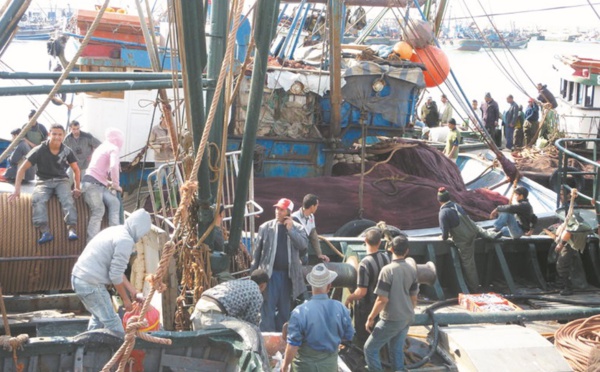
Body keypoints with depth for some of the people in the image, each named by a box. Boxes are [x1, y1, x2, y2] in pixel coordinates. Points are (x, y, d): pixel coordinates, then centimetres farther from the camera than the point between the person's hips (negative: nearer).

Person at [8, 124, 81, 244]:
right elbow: (23, 168, -5)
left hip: (61, 180, 1)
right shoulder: (40, 150, -9)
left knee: (67, 199, -33)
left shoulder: (67, 151, -2)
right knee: (38, 200, -34)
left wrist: (77, 188, 6)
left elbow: (76, 169, 13)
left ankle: (72, 229, -41)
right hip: (44, 182, -1)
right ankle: (45, 232, -42)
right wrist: (17, 189, -12)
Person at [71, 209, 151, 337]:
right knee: (113, 323, 1)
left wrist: (134, 292, 20)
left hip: (77, 277, 10)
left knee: (98, 317, 26)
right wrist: (125, 299, -1)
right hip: (91, 284, -10)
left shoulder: (115, 231, 14)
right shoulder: (126, 241, -15)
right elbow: (116, 275, -15)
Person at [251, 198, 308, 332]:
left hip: (288, 275, 2)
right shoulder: (266, 227, 3)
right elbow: (257, 251, 5)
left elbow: (304, 245, -10)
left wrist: (290, 229, -13)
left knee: (284, 310, 10)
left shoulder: (298, 228, 6)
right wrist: (253, 273, 2)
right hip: (270, 274, -2)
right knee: (267, 309, -5)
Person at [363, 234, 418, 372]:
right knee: (397, 351, 15)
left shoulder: (388, 270, -18)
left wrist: (370, 318, -10)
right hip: (407, 319, 7)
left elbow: (383, 300, -20)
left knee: (370, 348, 2)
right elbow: (414, 298, 10)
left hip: (392, 319, -7)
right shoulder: (412, 270, 2)